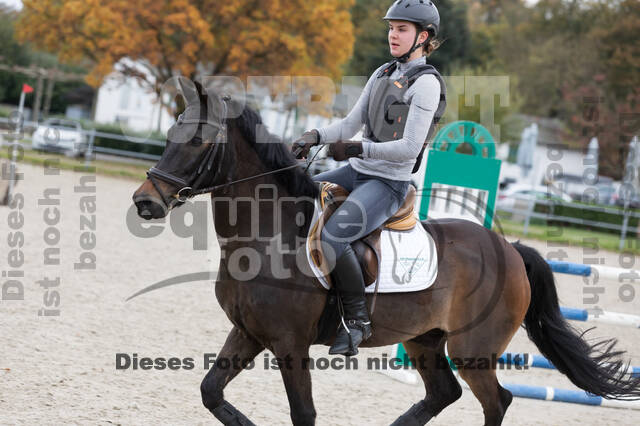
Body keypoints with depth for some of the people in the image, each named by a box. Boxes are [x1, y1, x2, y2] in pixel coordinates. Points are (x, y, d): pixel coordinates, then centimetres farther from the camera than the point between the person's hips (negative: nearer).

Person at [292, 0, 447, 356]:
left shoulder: (426, 83, -12)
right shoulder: (383, 74, 14)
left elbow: (409, 148, -19)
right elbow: (351, 124, 14)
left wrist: (358, 149, -24)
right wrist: (316, 136, -3)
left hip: (390, 183, -9)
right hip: (356, 173, 9)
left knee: (331, 237, -30)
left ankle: (357, 318, -14)